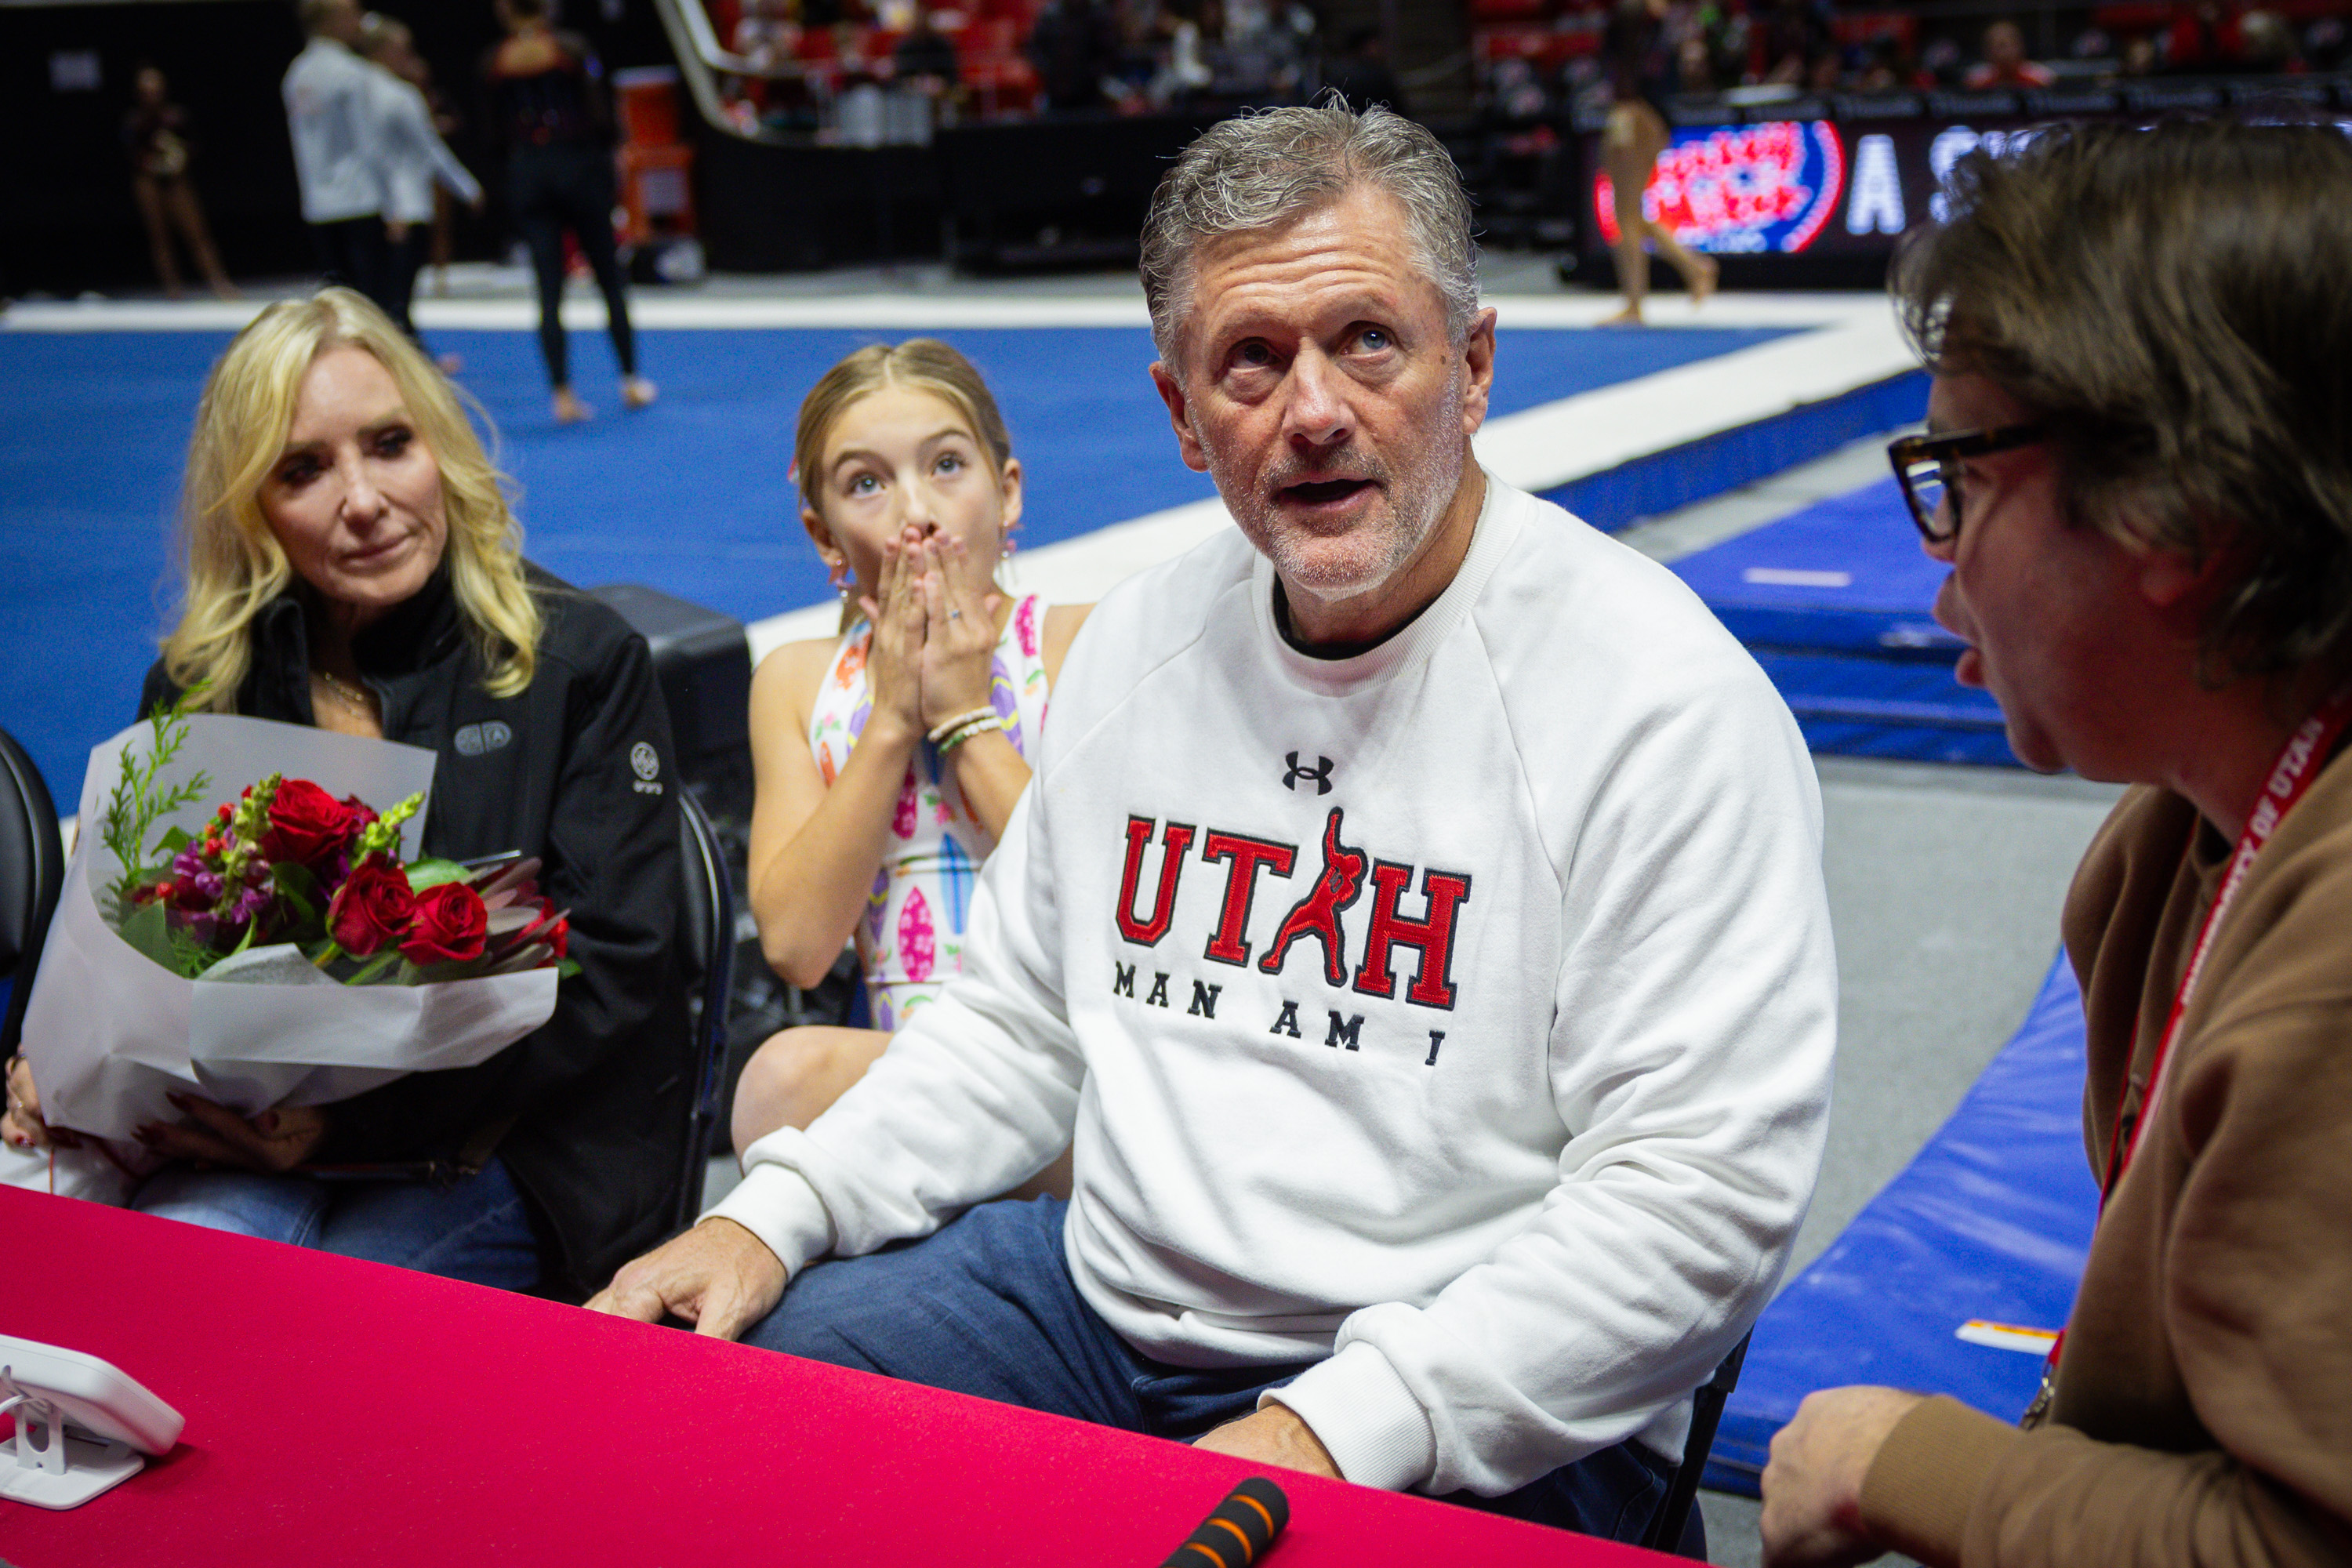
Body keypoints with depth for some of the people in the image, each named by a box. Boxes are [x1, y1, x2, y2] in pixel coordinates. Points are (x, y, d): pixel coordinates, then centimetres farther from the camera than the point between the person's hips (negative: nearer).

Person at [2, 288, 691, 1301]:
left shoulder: (581, 661, 0)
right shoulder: (197, 686, 12)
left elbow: (606, 970, -7)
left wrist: (351, 1112, -19)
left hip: (504, 1148, -3)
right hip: (252, 1145, 3)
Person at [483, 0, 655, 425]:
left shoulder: (493, 64, -2)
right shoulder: (571, 48, -9)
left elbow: (498, 129, 4)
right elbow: (599, 114, -8)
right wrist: (604, 155, 9)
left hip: (525, 173, 2)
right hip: (578, 165, -2)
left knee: (549, 291, 3)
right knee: (610, 280, 11)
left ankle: (562, 395, -1)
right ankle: (631, 382, 15)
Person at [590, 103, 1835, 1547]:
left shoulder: (1665, 697, -13)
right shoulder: (1139, 641, 8)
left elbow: (1703, 1191, -17)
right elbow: (1021, 1022, 16)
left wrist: (1340, 1427, -23)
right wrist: (779, 1209, 2)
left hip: (1454, 1422, -6)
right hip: (1096, 1301, 6)